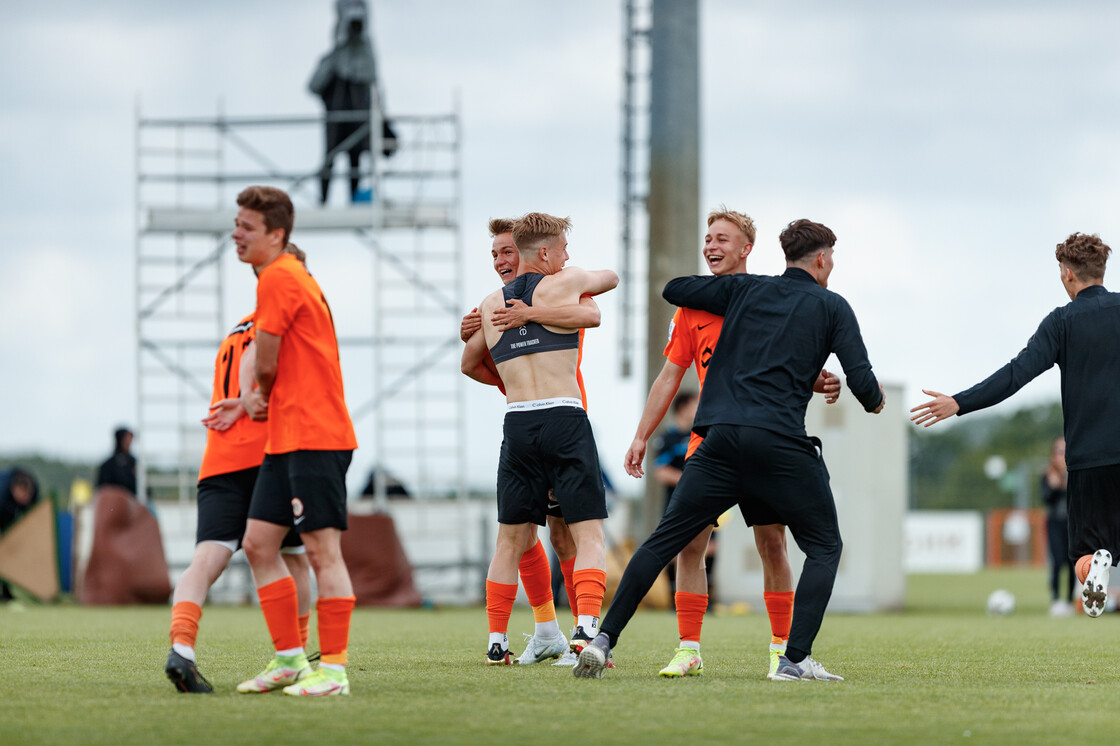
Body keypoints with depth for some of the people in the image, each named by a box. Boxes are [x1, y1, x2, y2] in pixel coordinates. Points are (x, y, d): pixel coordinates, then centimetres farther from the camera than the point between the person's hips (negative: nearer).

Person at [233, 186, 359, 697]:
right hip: (285, 438, 10)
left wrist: (263, 396, 10)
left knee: (322, 549, -8)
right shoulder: (285, 277, 19)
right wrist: (258, 400, 6)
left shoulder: (279, 277, -12)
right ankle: (290, 660, 13)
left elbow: (266, 366, -10)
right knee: (258, 543, 9)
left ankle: (333, 669, -6)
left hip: (315, 435, -10)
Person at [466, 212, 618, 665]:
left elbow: (469, 361, 30)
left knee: (511, 540, 13)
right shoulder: (565, 283, 4)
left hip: (517, 424, 4)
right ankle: (586, 628, -21)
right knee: (589, 536, -4)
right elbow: (612, 278, 26)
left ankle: (496, 643, 15)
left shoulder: (490, 305, 15)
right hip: (565, 419, -4)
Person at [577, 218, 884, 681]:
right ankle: (796, 659, -4)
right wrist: (874, 401, 26)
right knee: (824, 547, 11)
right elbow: (863, 382, 3)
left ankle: (604, 639, 1)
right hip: (781, 443, -3)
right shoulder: (832, 307, 9)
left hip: (721, 437, 3)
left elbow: (674, 290, 26)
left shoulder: (744, 290, 17)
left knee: (664, 540, 8)